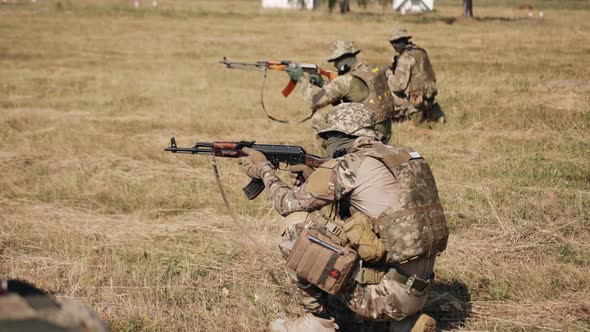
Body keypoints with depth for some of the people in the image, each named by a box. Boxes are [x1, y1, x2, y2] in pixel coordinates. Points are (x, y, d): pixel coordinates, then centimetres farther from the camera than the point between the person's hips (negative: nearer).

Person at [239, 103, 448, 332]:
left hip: (388, 294, -8)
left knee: (296, 224, -2)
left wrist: (264, 169, 19)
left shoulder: (350, 165, -9)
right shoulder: (404, 156, 13)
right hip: (418, 293, 8)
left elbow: (288, 203, 2)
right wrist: (313, 178, 24)